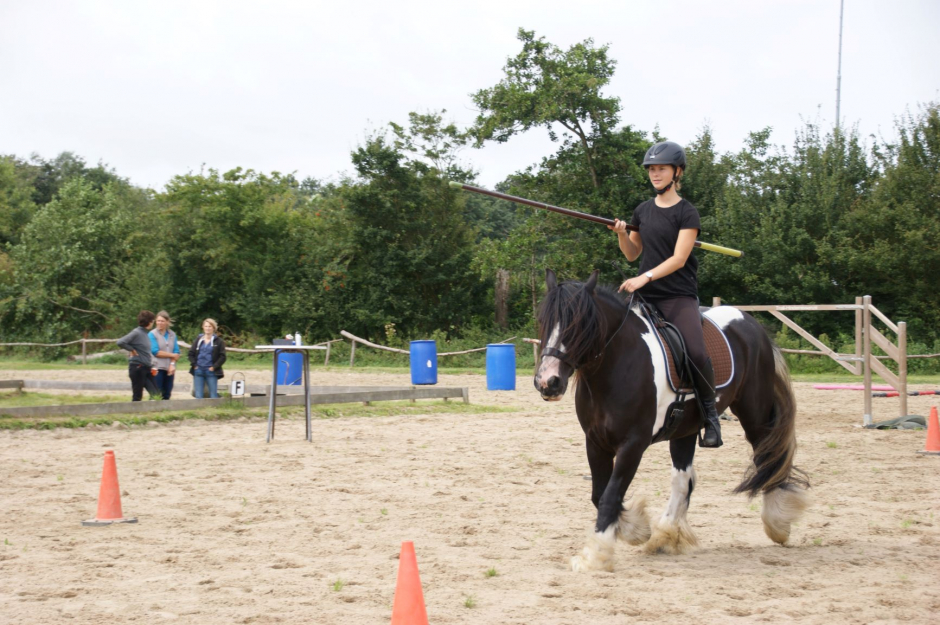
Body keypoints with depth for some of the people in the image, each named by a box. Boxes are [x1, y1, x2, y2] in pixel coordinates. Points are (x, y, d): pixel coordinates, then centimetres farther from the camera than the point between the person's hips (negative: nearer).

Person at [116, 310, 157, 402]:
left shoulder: (145, 333, 12)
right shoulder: (136, 333, -13)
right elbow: (120, 342, -23)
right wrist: (132, 350, -12)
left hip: (145, 368, 8)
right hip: (137, 367, -8)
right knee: (137, 396, -3)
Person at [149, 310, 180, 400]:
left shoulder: (172, 334, 12)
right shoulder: (152, 334, -2)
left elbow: (177, 352, 7)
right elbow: (155, 352, -10)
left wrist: (172, 364, -10)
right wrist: (172, 355, -4)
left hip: (169, 369, 5)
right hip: (157, 369, -5)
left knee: (167, 395, 7)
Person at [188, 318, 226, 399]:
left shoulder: (219, 341, 2)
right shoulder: (198, 340, 11)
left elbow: (222, 357, -1)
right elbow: (191, 354, 11)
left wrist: (214, 367, -10)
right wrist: (194, 365, -2)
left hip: (211, 372, -3)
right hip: (198, 372, 3)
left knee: (214, 397, -1)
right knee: (198, 396, 2)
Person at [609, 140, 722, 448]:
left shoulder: (687, 213, -3)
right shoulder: (643, 211, 14)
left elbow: (679, 258, -13)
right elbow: (632, 253, 20)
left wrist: (645, 277, -25)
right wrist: (621, 234, 0)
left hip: (679, 296, -5)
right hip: (645, 296, 5)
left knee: (696, 353, -26)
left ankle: (709, 411, -6)